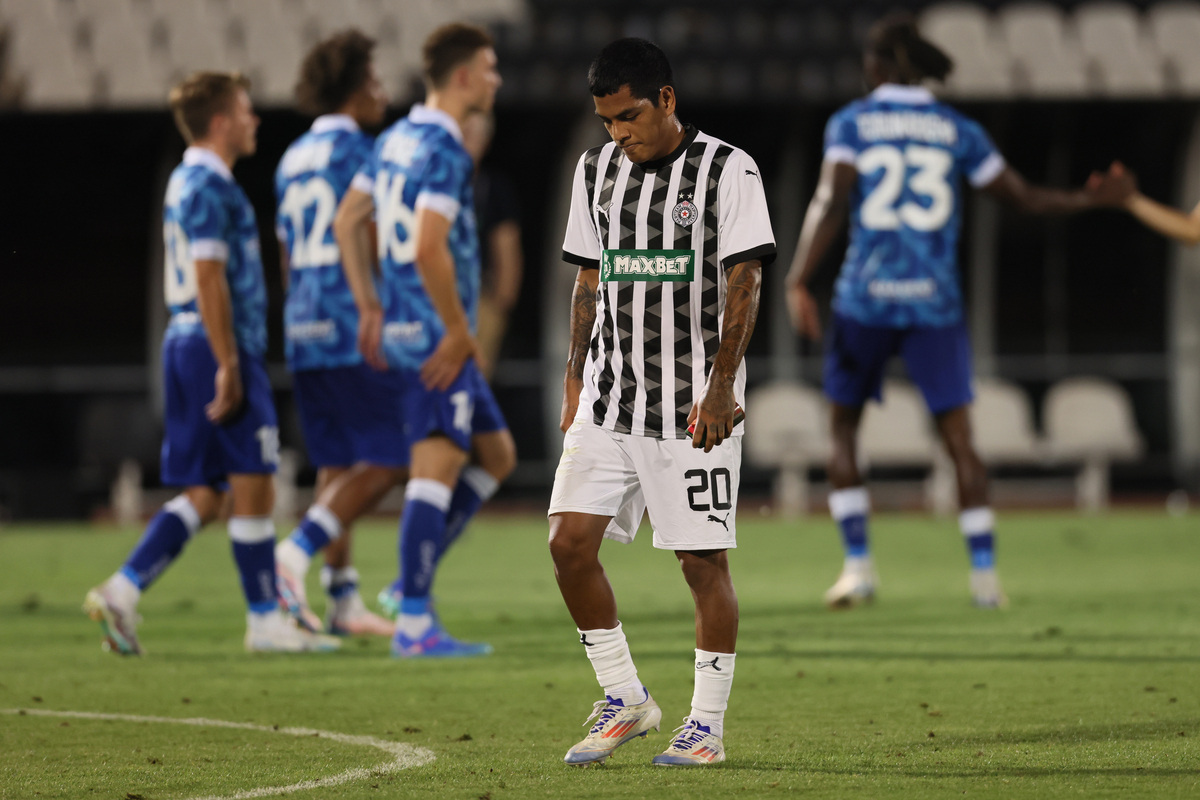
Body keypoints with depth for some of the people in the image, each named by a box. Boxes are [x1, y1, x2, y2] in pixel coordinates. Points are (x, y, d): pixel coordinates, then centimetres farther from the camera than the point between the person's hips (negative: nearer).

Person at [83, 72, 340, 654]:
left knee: (202, 496, 9)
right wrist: (228, 366, -19)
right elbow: (209, 279, -18)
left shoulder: (186, 183, 18)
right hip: (219, 345, -10)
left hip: (184, 344, 10)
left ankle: (122, 590, 0)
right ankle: (266, 621, 1)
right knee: (253, 486, -3)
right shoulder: (210, 187, -12)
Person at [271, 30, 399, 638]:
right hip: (353, 334, -9)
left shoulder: (293, 160, 17)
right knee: (385, 462, -6)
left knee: (337, 466, 10)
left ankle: (343, 599, 8)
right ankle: (294, 553, -18)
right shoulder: (351, 150, -8)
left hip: (304, 335, 9)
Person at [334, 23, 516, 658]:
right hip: (436, 337, -10)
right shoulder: (444, 152, -17)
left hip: (404, 327, 10)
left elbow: (346, 222, 19)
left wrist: (369, 308, 20)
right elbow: (429, 249, -26)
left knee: (496, 455, 16)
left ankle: (414, 578, 10)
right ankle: (414, 623, -11)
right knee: (436, 472, -9)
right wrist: (458, 332, -18)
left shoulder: (396, 140, 13)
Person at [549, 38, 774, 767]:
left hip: (694, 405, -5)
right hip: (609, 399, 5)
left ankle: (707, 726, 9)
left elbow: (743, 286, -9)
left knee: (705, 561, -2)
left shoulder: (728, 171, -5)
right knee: (570, 542, -6)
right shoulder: (596, 172, 11)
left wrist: (721, 386, -16)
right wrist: (576, 378, 12)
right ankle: (624, 701, 9)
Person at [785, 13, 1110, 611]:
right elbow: (1024, 198, 11)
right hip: (934, 303, 1)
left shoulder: (851, 123, 2)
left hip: (865, 299, -1)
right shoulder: (959, 132, 7)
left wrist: (798, 285, -19)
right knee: (958, 438, 4)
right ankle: (985, 573, -6)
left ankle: (858, 564, 3)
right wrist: (1094, 199, 25)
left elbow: (830, 202, -12)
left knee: (843, 428, 15)